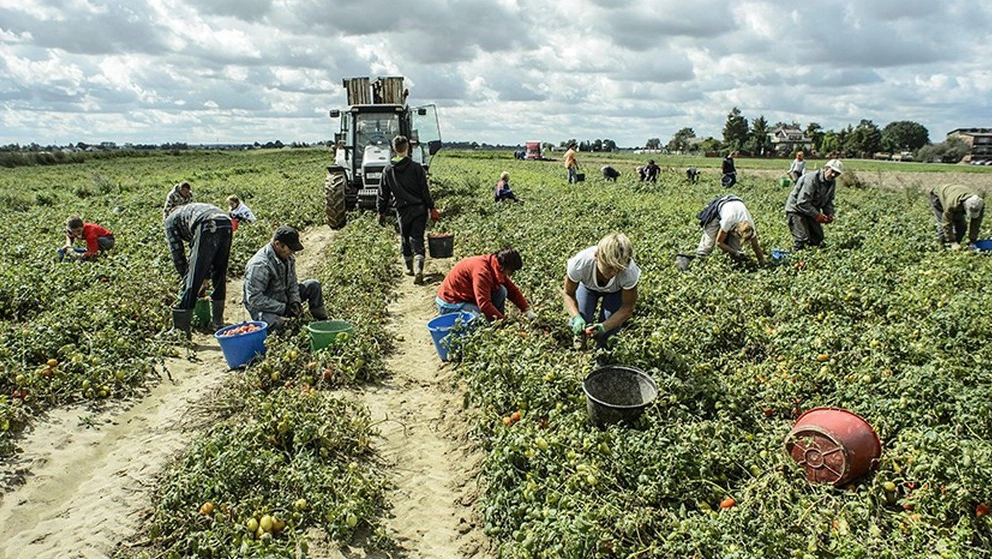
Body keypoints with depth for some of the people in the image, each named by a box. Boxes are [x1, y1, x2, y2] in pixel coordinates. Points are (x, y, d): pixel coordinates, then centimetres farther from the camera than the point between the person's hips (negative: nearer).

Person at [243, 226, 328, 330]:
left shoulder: (288, 257, -3)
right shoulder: (260, 265, -29)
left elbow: (292, 283, 9)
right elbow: (254, 299, -30)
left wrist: (295, 301, -11)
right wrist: (284, 308, -28)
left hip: (284, 299, 8)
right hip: (263, 308, -8)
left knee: (314, 285, -4)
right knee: (277, 324, -39)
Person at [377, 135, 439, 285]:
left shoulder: (388, 170, 1)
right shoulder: (416, 167, -7)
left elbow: (383, 194, 6)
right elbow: (425, 190, -7)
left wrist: (381, 212, 15)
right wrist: (432, 208, 0)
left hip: (402, 211, 2)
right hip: (419, 209, -2)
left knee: (405, 240, 19)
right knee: (417, 240, -1)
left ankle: (409, 268, 30)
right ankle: (418, 270, -18)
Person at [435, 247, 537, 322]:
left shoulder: (496, 267, -1)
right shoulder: (482, 270, -29)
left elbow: (513, 289, 7)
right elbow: (484, 304, -32)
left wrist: (527, 310, -3)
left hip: (467, 297, 9)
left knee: (501, 291, -6)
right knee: (489, 320, -24)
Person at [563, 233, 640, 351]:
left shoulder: (629, 271, -42)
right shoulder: (580, 263, -42)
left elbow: (627, 308, -26)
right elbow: (568, 293, -22)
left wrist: (604, 327, -41)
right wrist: (576, 317, -40)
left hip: (615, 291, 0)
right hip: (587, 285, 0)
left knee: (613, 326, -17)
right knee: (579, 323, -17)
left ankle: (602, 340, 22)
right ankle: (581, 334, 23)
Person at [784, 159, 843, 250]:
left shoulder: (832, 183, 2)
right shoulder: (811, 179, -27)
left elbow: (829, 201, 13)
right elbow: (802, 202, -30)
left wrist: (829, 213, -8)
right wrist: (817, 215, -27)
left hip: (812, 210, 9)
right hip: (797, 209, -9)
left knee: (818, 239, 11)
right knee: (802, 241, -17)